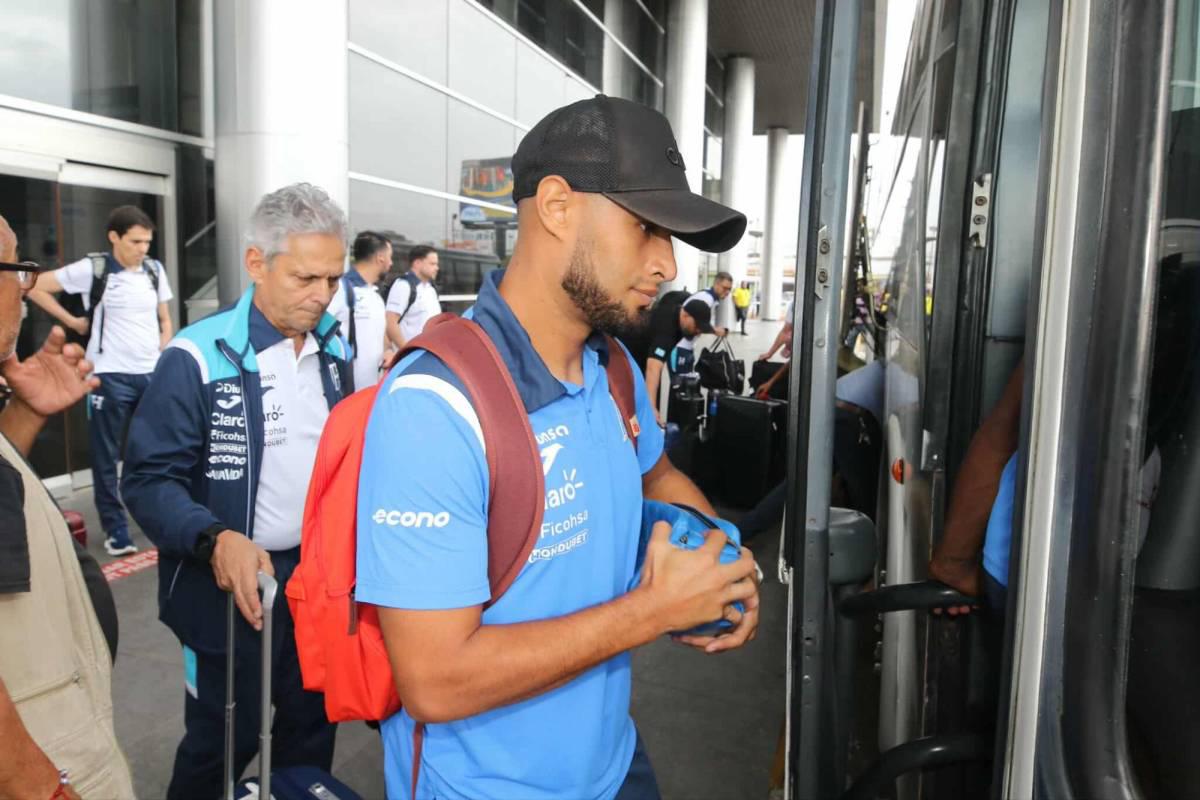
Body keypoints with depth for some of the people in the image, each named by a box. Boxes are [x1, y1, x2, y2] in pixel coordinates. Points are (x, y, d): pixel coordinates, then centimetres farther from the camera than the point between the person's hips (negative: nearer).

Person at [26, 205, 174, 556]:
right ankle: (116, 529, 14)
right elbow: (37, 287, 0)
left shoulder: (155, 270, 7)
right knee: (106, 457, 4)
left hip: (151, 374, 4)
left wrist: (165, 360, 5)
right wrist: (72, 321, 0)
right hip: (110, 376, -3)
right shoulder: (93, 269, -6)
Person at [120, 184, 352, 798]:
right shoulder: (197, 359, -16)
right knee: (223, 741, 13)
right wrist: (214, 540, -31)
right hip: (233, 585, -5)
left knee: (313, 725, 21)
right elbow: (149, 478, -16)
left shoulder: (335, 351, 3)